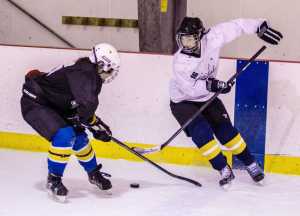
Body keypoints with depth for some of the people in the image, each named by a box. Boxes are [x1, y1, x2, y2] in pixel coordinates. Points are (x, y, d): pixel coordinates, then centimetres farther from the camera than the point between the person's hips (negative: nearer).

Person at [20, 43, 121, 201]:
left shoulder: (91, 75, 3)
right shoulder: (83, 74, -28)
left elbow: (81, 107, 13)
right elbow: (86, 105, -39)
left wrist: (97, 123, 3)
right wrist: (96, 125, -22)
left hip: (52, 105, 10)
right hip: (34, 103, -10)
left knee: (78, 136, 10)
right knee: (64, 135, -25)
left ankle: (94, 173, 30)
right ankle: (53, 179, -11)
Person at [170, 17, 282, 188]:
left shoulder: (211, 39, -21)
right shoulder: (180, 62, -28)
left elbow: (234, 27, -12)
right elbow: (190, 89, -29)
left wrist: (260, 27, -14)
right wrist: (210, 85, -41)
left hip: (207, 97, 3)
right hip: (183, 101, -3)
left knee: (226, 130, -4)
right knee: (202, 133, -21)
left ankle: (251, 164, 13)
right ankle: (224, 170, -7)